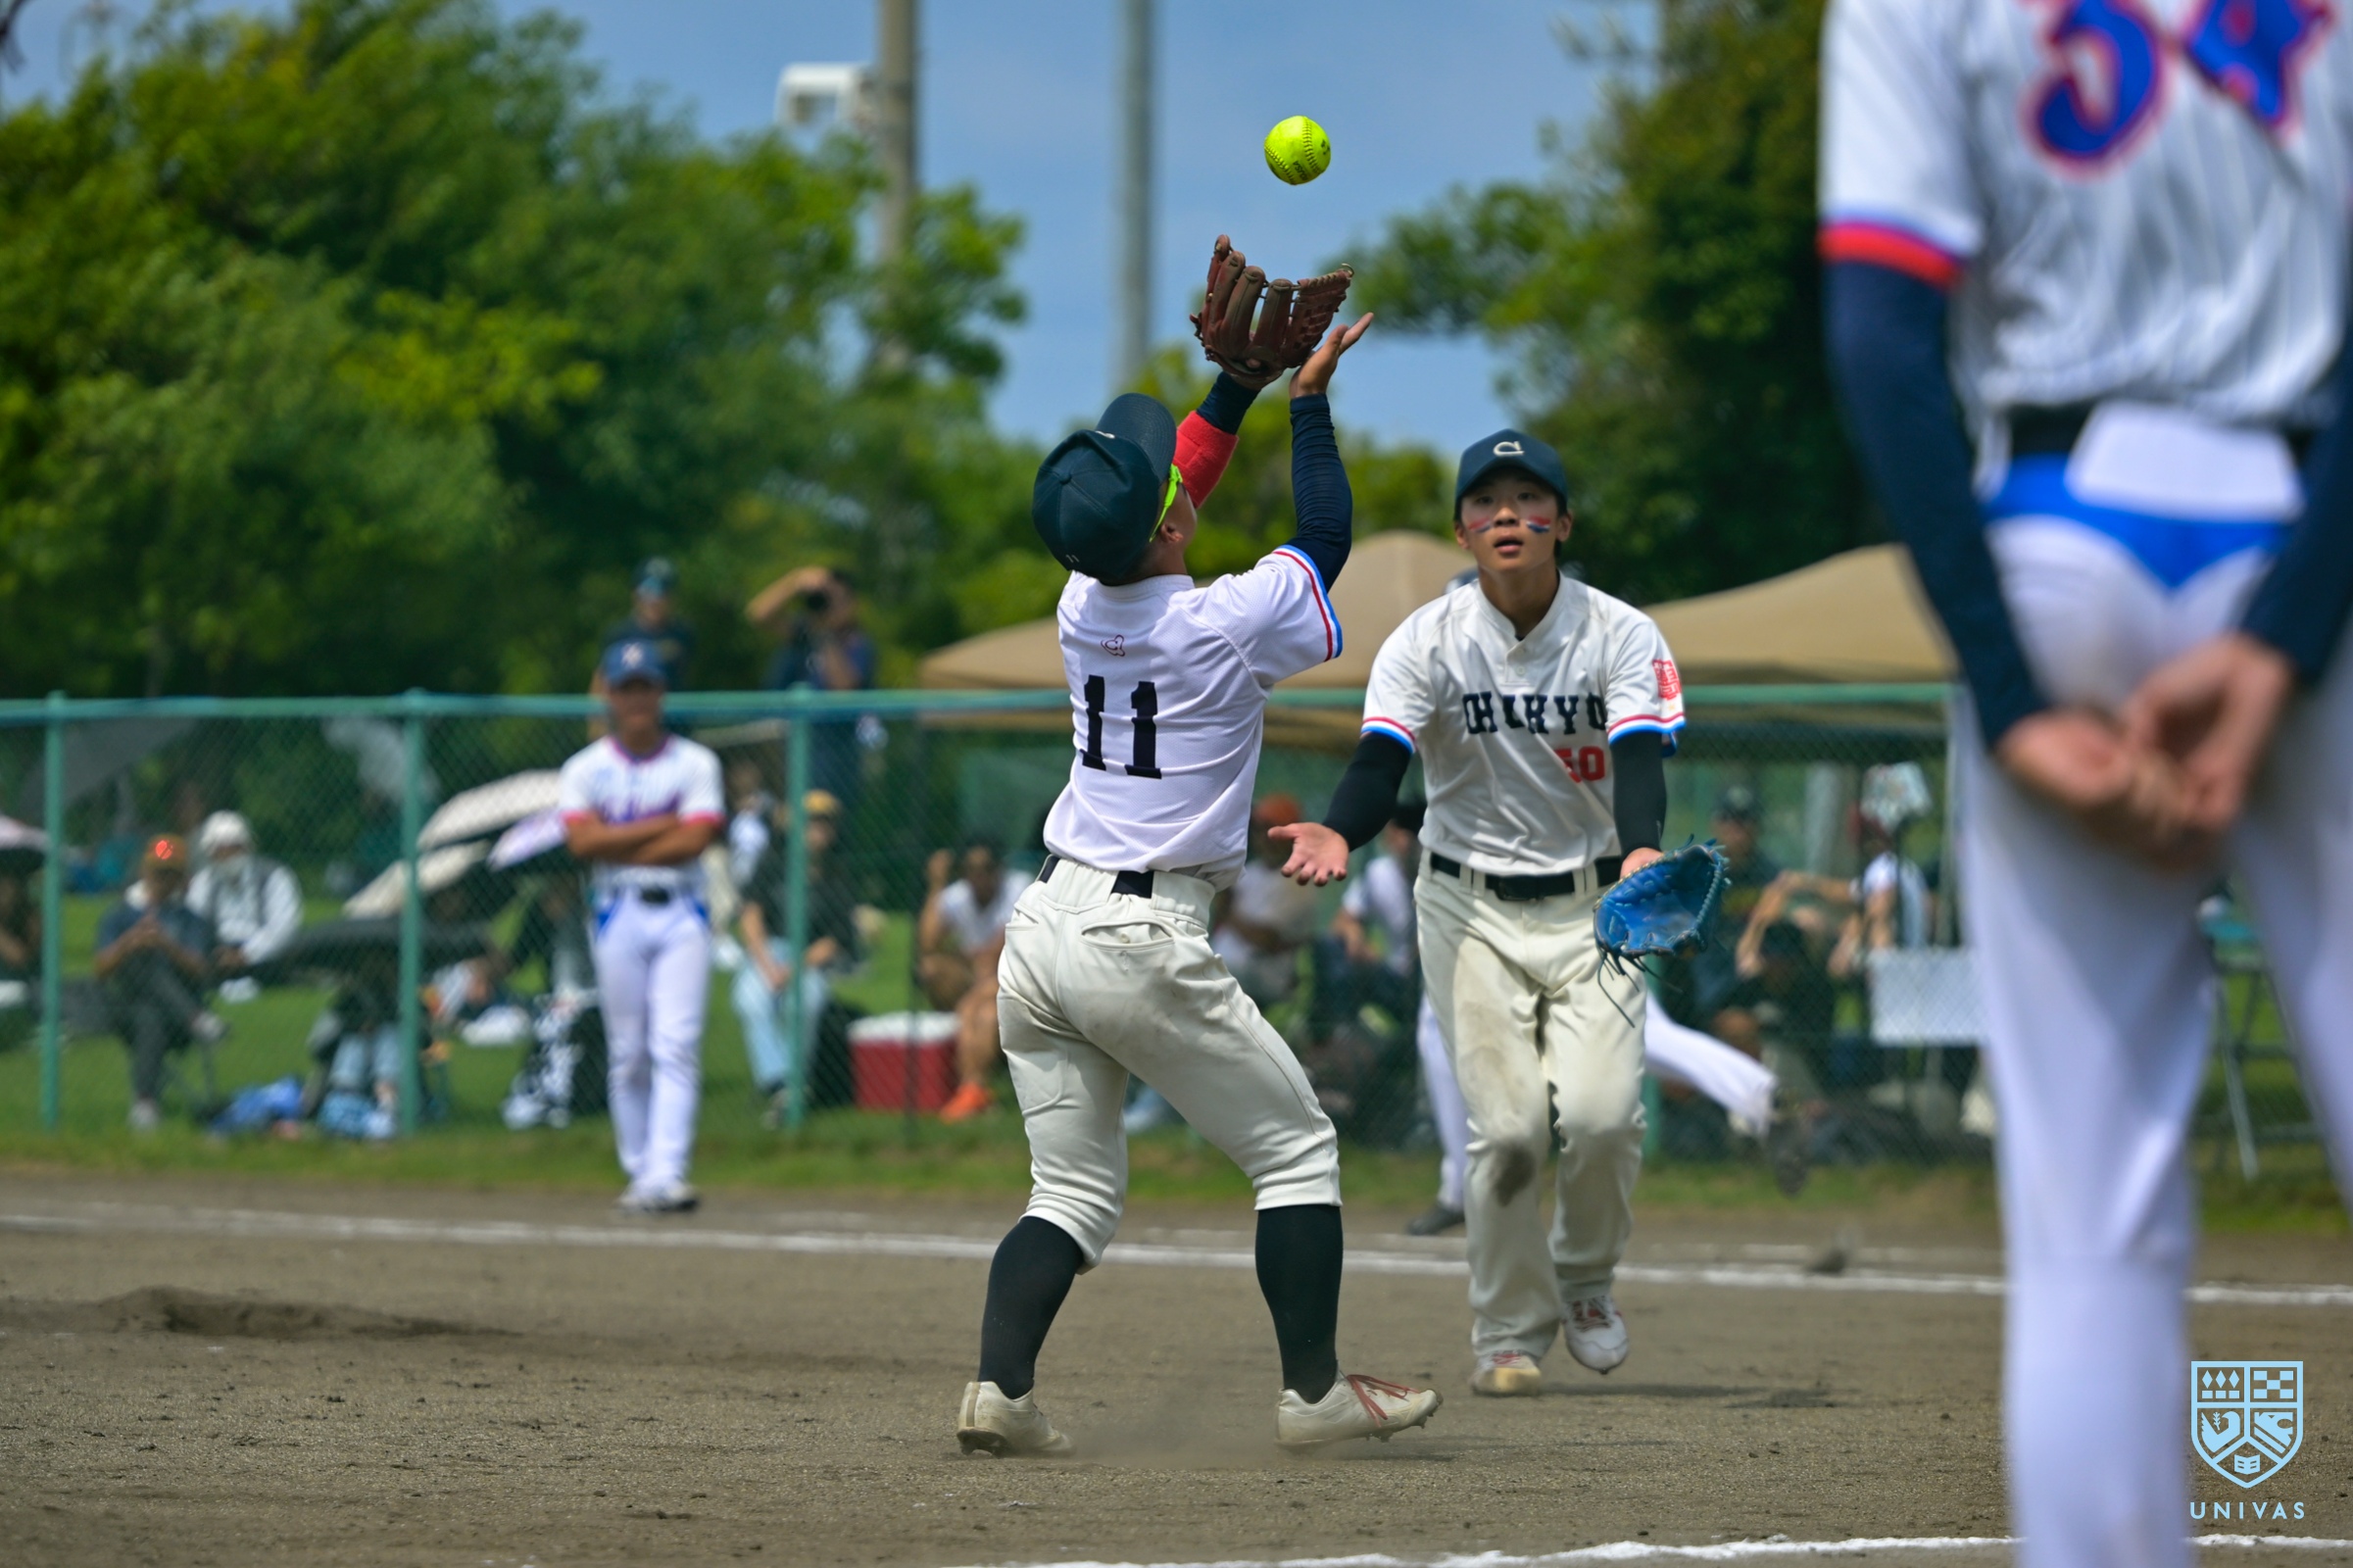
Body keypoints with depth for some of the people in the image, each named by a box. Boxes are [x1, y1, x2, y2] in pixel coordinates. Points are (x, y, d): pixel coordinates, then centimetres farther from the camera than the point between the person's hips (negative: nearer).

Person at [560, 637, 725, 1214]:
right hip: (618, 913, 1)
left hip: (681, 912, -1)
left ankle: (666, 1176, -20)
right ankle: (640, 1172, 12)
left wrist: (618, 845, -8)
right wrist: (662, 827, -9)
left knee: (676, 1045, -12)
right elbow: (584, 841, -9)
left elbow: (693, 841, -9)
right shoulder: (586, 769, 7)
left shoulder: (695, 764, 5)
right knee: (628, 1053, 3)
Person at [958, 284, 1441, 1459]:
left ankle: (998, 1387, -9)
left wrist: (1247, 373, 21)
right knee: (1298, 1151, 10)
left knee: (1073, 1191, 10)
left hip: (1041, 934, 6)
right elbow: (1325, 538, 6)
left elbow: (1161, 490, 22)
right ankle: (1313, 1393, 10)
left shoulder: (1083, 608, 5)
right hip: (1146, 942, -6)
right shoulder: (1225, 625, -12)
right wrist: (1309, 397, 14)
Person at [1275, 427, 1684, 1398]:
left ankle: (1585, 1278, 14)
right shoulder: (1425, 643, -7)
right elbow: (1381, 761, -19)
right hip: (1472, 910, 0)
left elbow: (1641, 765, -22)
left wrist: (1641, 850, -44)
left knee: (1601, 1114, -16)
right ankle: (1510, 1335, 9)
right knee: (1508, 1129, -10)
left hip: (1593, 907, 0)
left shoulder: (1622, 637, -8)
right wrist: (1339, 832, -42)